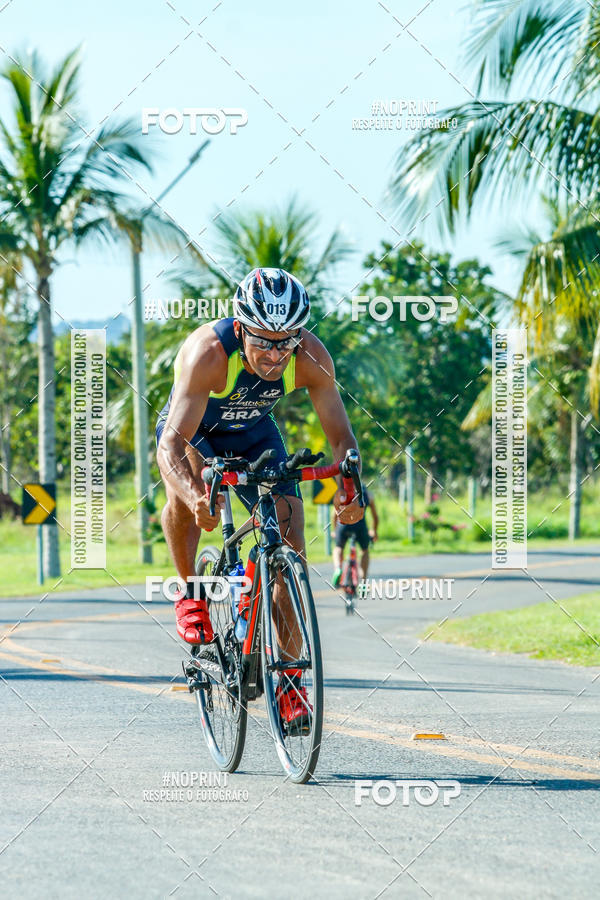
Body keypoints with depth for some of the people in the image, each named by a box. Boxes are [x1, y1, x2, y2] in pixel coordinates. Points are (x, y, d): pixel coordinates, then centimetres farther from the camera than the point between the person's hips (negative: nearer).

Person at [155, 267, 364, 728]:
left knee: (290, 546, -10)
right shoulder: (209, 353, -39)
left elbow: (341, 435, -25)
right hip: (193, 431, -3)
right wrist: (194, 495, -64)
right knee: (187, 487, -36)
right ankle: (191, 595, -13)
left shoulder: (311, 358, -29)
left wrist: (349, 487, -46)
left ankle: (290, 677, 2)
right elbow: (172, 443, -44)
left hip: (255, 433, 3)